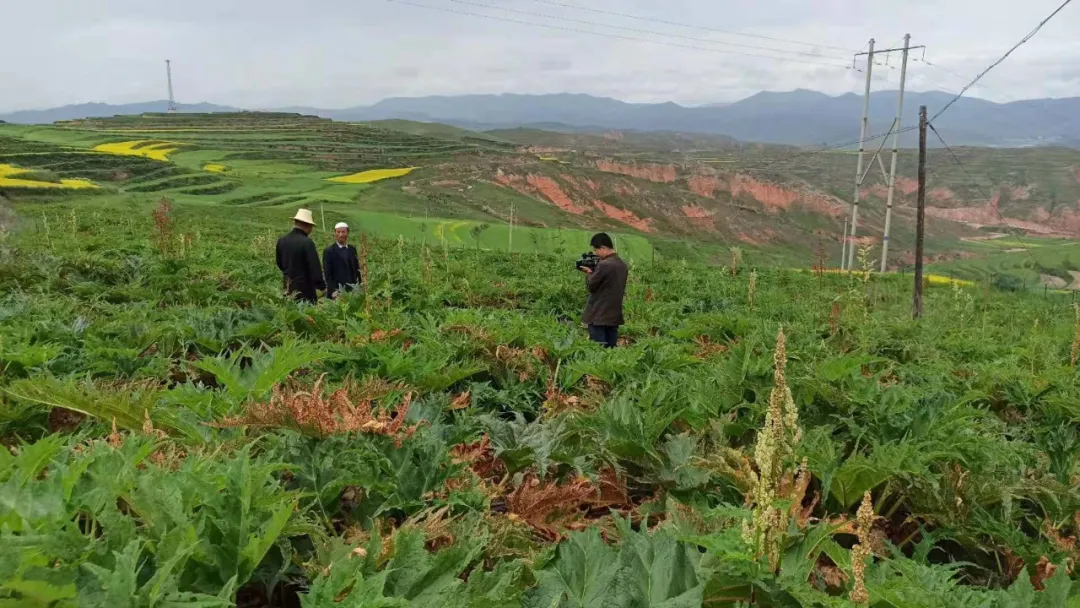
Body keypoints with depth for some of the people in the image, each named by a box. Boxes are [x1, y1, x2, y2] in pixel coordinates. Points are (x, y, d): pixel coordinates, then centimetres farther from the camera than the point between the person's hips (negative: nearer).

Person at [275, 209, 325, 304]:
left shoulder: (281, 240, 4)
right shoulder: (307, 242, -17)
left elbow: (279, 263, 16)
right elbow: (314, 266, -18)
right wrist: (321, 285, -9)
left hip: (288, 288, 7)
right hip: (305, 288, -7)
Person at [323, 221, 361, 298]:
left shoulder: (352, 249, 13)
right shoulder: (329, 251, -2)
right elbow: (328, 274, -7)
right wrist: (333, 291, -15)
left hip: (353, 291, 5)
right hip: (337, 293, -4)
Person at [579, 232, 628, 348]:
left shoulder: (604, 265, -18)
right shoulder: (623, 265, 9)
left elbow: (591, 286, -12)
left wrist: (589, 273, 5)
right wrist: (594, 273, 11)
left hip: (599, 316, -8)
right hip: (615, 315, 8)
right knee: (611, 349, 9)